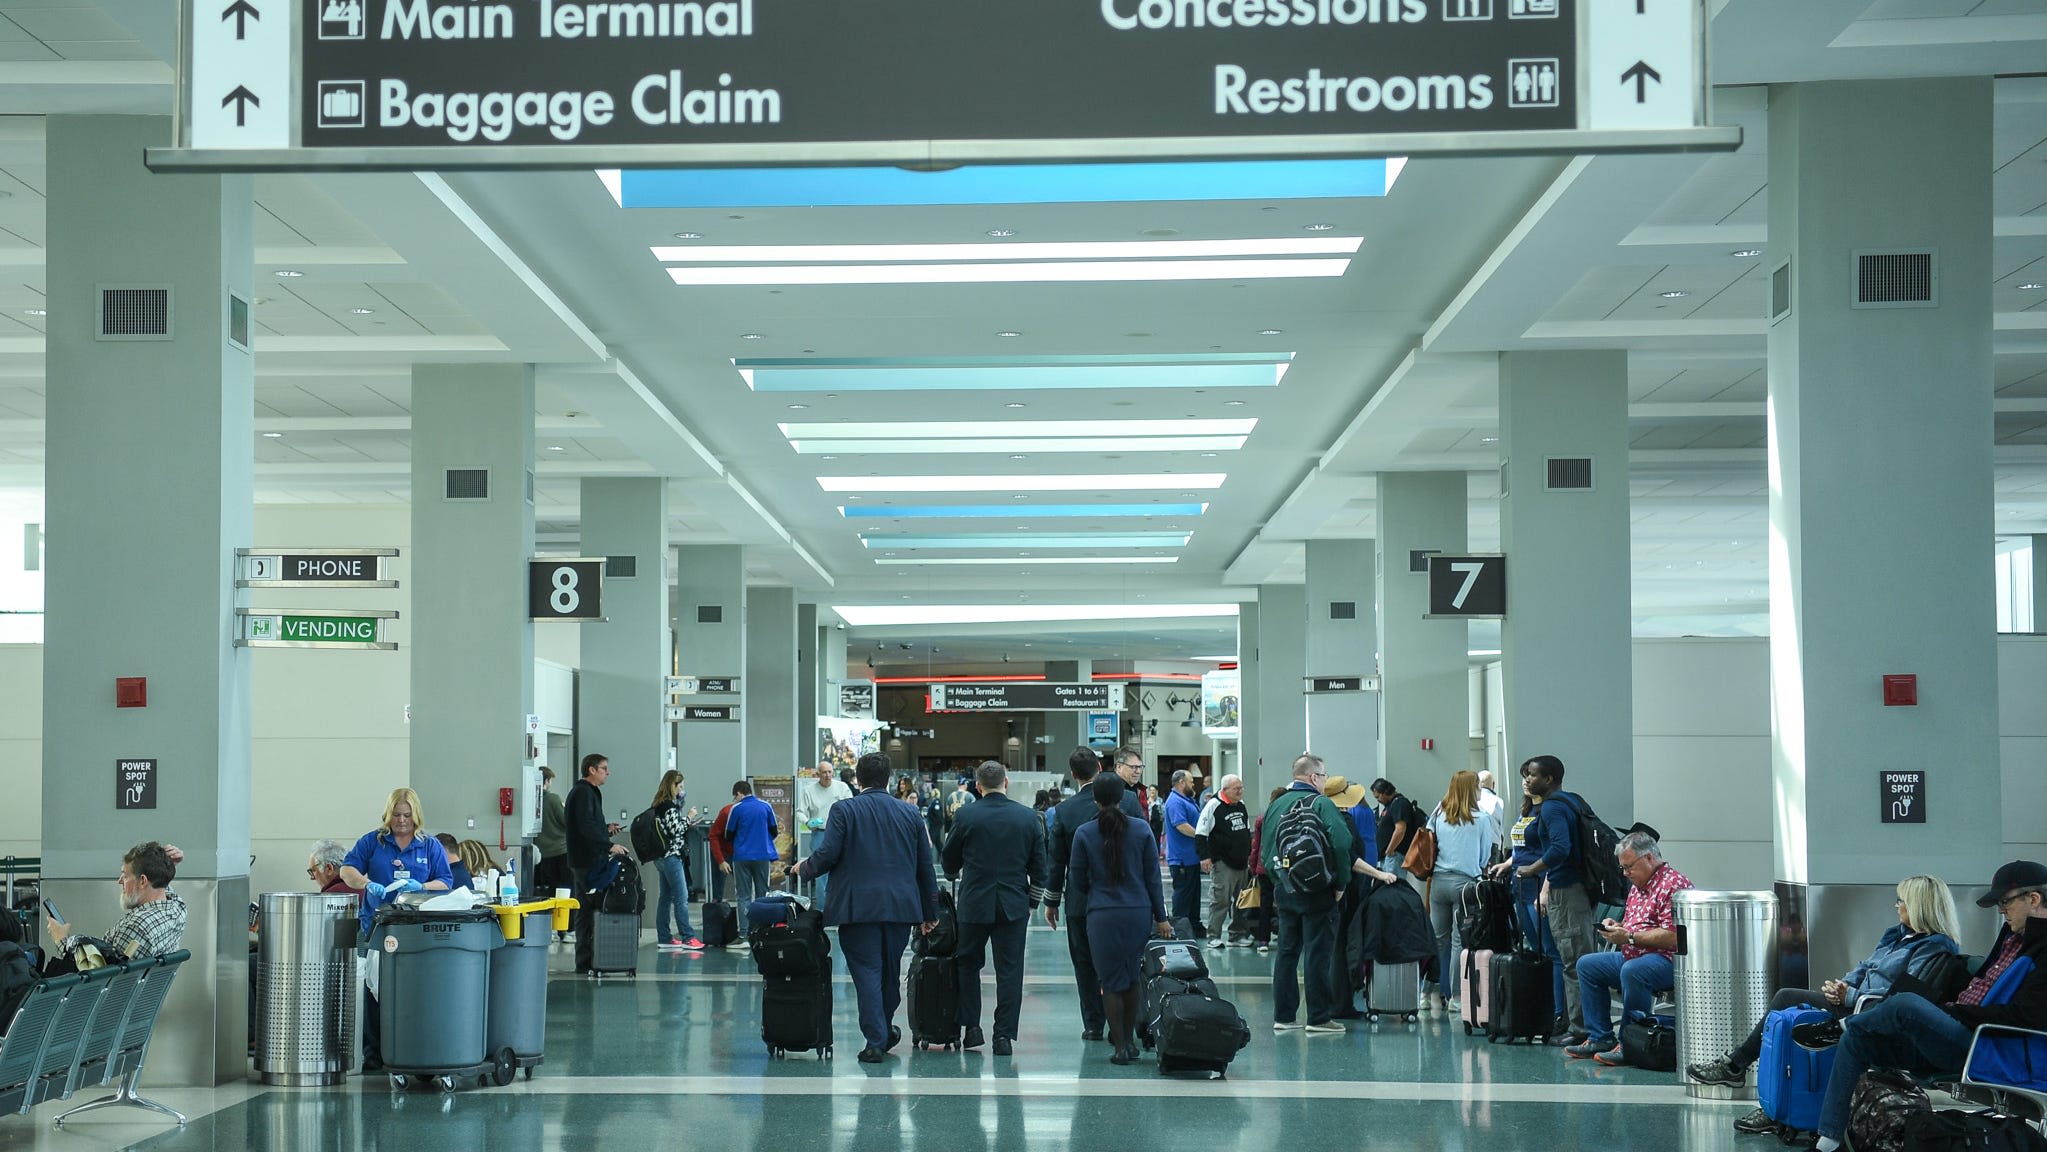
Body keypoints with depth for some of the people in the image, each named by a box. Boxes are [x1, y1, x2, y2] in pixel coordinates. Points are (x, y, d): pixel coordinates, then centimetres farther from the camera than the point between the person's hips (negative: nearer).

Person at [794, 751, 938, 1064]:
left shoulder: (844, 810, -2)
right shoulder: (910, 814, 9)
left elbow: (827, 855, -11)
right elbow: (925, 867, 13)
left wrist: (804, 868, 11)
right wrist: (930, 912, 21)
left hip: (858, 906, -4)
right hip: (901, 906, 4)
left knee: (867, 971, -1)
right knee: (891, 971, 17)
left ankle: (876, 1040, -5)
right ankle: (884, 1030, 31)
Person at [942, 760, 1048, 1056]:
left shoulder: (966, 816, -6)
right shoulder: (1028, 817, -1)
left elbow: (949, 863, 7)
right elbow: (1039, 867, 4)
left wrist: (953, 876, 29)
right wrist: (1032, 901, 16)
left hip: (974, 903, -1)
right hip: (1014, 906, 1)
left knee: (968, 965, 15)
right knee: (1009, 970, 4)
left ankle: (971, 1027, 10)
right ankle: (1004, 1035, 2)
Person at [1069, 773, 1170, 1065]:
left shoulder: (1084, 833, -5)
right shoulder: (1141, 829, -1)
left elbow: (1078, 879, 1)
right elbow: (1153, 876, 2)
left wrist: (1083, 908, 19)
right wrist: (1160, 918, 8)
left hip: (1102, 915, -2)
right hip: (1139, 912, 2)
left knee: (1112, 981, 5)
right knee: (1132, 978, 15)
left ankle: (1120, 1047, 2)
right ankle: (1129, 1040, 19)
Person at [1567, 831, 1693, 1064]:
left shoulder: (1673, 885, -14)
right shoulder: (1637, 887, 17)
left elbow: (1673, 938, -23)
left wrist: (1629, 936, -20)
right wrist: (1615, 928, 5)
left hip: (1668, 960, -11)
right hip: (1633, 956, 11)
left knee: (1632, 971, -38)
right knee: (1587, 965, 9)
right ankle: (1600, 1038, 4)